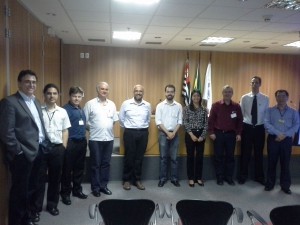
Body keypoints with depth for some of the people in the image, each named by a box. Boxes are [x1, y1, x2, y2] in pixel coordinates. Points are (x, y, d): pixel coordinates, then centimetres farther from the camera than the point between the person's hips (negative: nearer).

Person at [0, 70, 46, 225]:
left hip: (37, 152, 8)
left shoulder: (36, 102, 14)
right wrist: (18, 152, -15)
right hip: (23, 155, -8)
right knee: (19, 189, 7)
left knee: (29, 188, 19)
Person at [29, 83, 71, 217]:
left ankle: (52, 205, 28)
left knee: (55, 178, 12)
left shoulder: (62, 112, 6)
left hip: (57, 148, 3)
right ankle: (35, 208, 19)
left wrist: (63, 146, 4)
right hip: (40, 148, -3)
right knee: (38, 178, 5)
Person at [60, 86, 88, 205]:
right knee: (67, 169, 4)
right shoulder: (65, 109, -11)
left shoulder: (81, 110, 13)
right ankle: (65, 193, 18)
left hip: (82, 142, 7)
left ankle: (77, 190, 31)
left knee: (80, 168, 16)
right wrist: (66, 142, -18)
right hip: (71, 142, -7)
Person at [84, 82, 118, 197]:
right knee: (95, 164, 5)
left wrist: (108, 129, 7)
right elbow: (84, 121, -4)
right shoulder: (90, 104, -4)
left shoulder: (112, 104, 9)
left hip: (109, 138, 4)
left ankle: (103, 185, 24)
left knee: (106, 164, 11)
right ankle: (95, 187, 17)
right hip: (95, 139, -4)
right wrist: (92, 129, -1)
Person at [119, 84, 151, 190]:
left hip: (143, 133, 3)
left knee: (139, 157, 9)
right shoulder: (126, 104, -3)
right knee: (129, 157, 3)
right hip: (130, 133, -2)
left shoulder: (147, 105, 5)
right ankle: (127, 180, 16)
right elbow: (121, 118, 5)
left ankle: (137, 179, 21)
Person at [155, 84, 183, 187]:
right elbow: (158, 121, -6)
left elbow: (180, 121, 2)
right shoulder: (160, 105, -1)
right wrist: (167, 132, -12)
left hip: (174, 134, 1)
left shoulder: (178, 106, 4)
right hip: (163, 133, -1)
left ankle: (174, 178, 17)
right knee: (163, 157, 5)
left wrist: (173, 133, -10)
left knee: (174, 157, 7)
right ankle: (162, 178, 15)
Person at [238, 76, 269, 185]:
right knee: (245, 152, 6)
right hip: (247, 127, -1)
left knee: (259, 153, 11)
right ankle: (243, 176, 20)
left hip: (260, 128, 1)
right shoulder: (244, 98, 0)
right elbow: (241, 113, 1)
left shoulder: (265, 98, 0)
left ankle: (259, 177, 26)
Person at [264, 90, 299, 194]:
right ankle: (270, 184, 19)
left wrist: (284, 135, -16)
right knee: (271, 162, 6)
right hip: (273, 139, 0)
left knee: (285, 163, 6)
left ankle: (285, 186, 18)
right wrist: (278, 133, -17)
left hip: (287, 140, 1)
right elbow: (267, 124, -7)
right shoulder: (270, 110, 4)